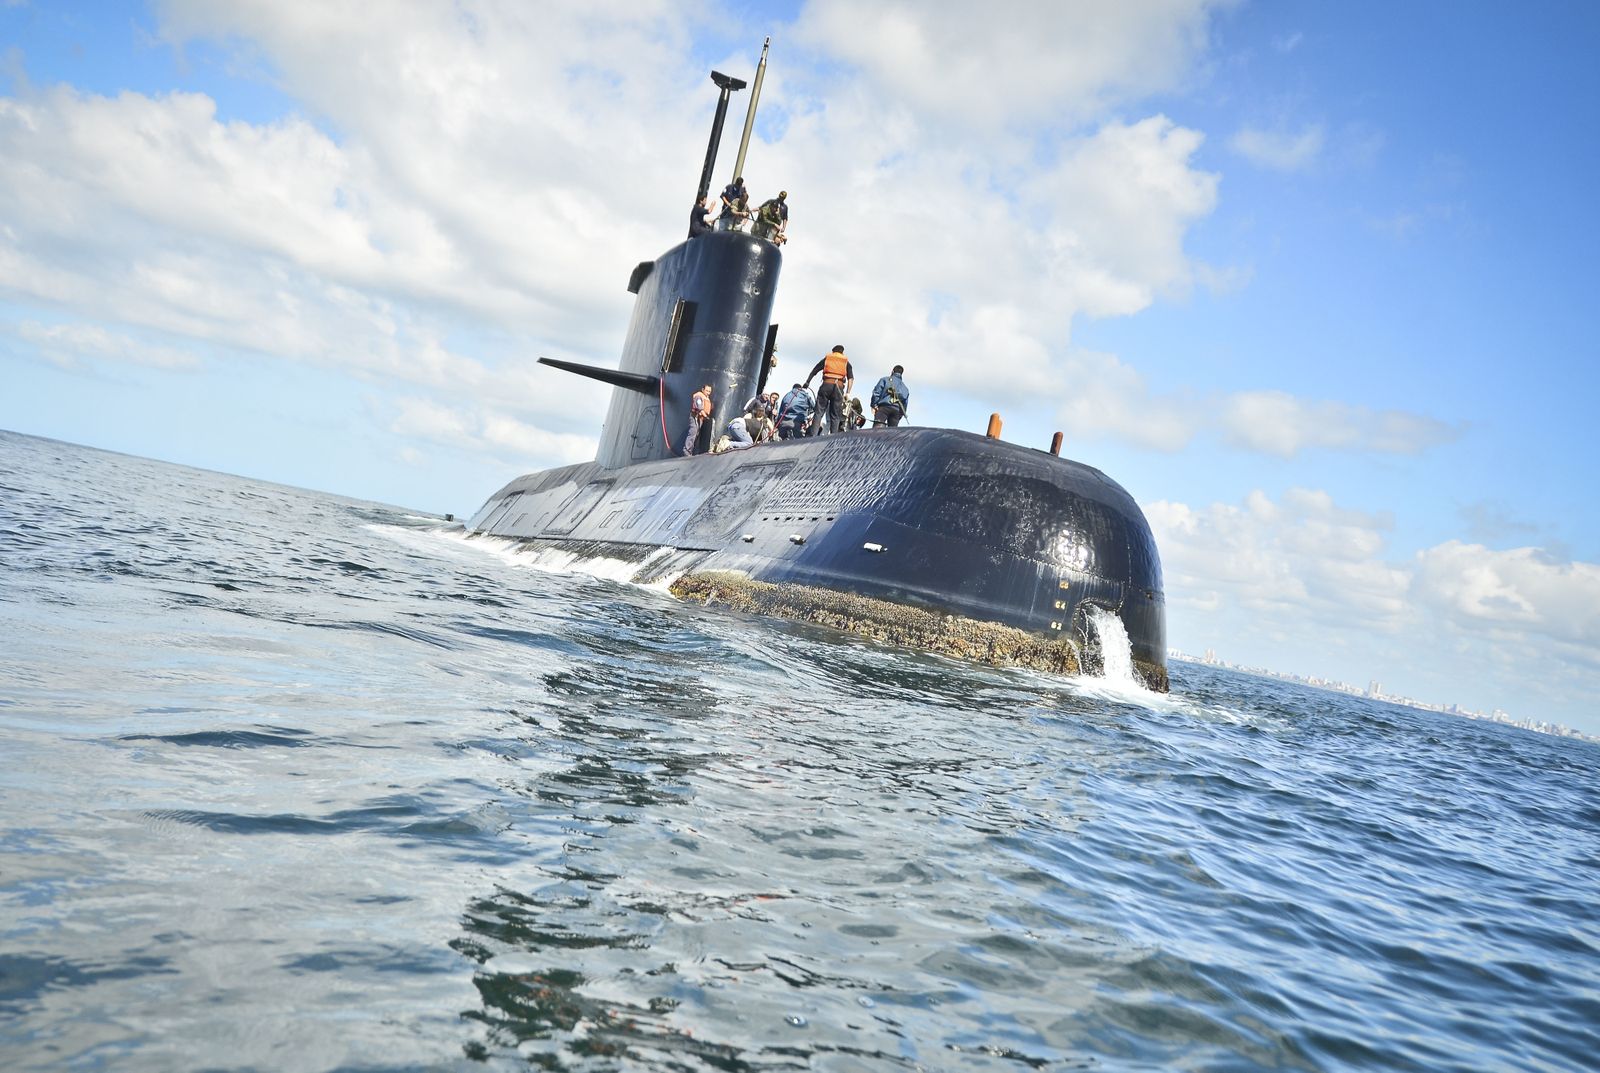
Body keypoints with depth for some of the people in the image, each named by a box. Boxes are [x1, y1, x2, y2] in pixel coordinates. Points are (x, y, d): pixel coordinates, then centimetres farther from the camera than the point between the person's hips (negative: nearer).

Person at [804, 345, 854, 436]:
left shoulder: (827, 358, 21)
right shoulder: (846, 361, 20)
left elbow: (814, 370, 13)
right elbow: (851, 378, 7)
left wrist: (807, 382, 15)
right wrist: (847, 393, 1)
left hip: (826, 385, 0)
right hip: (839, 387, 0)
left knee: (819, 412, -3)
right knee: (835, 416, 4)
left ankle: (813, 435, -17)